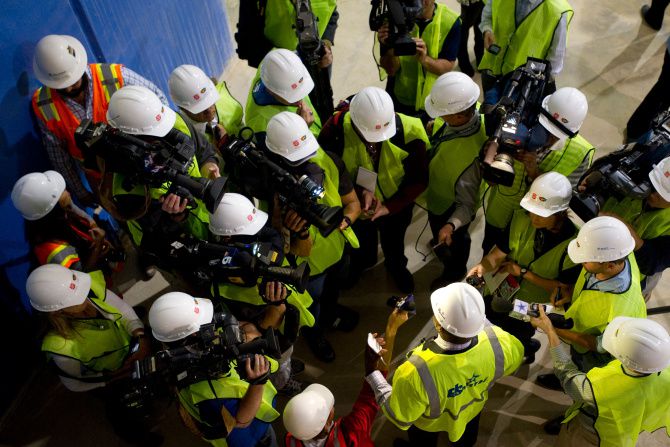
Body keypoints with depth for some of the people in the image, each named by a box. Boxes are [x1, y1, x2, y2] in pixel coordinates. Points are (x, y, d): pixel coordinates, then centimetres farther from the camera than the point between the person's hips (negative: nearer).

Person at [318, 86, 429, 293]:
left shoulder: (409, 131, -35)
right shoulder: (336, 128, -35)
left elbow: (419, 179, -20)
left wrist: (390, 206, -27)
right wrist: (360, 191, -30)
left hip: (397, 205, 0)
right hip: (357, 205, 0)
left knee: (394, 240, 33)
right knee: (361, 241, 34)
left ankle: (396, 265, 68)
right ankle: (362, 261, 69)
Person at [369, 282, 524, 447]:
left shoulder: (416, 373, -49)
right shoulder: (496, 342, -38)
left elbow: (401, 418, -28)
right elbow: (516, 357, -12)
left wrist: (373, 373, -21)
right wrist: (482, 320, -6)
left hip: (430, 423, -3)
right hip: (472, 408, 3)